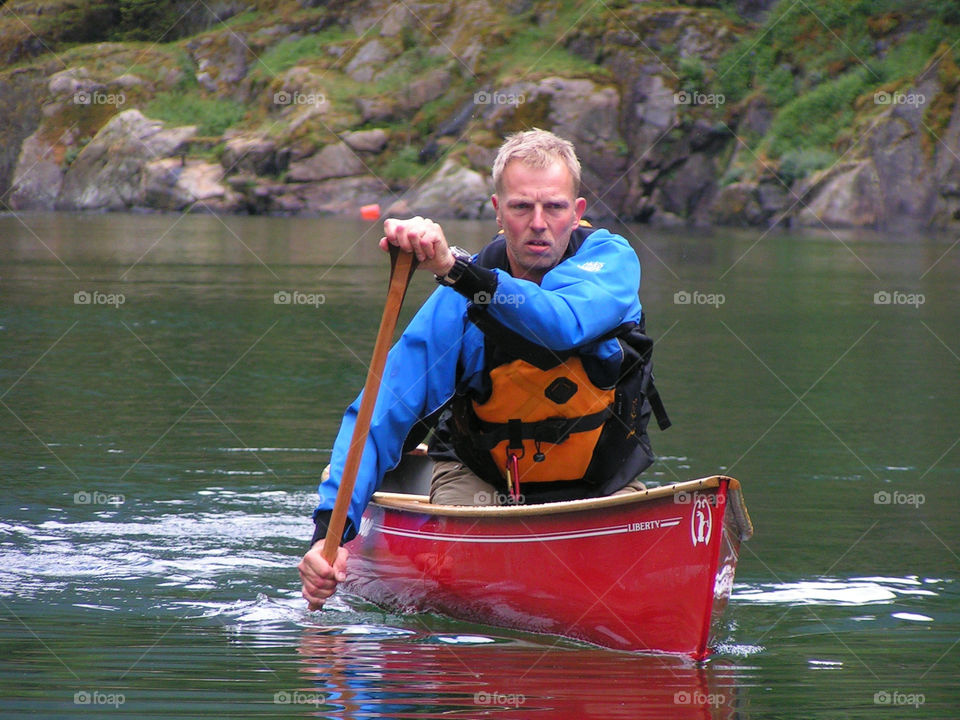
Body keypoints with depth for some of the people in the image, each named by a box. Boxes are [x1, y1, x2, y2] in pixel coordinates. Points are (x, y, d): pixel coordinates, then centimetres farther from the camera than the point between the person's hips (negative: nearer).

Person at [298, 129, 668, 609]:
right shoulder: (456, 304, -20)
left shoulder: (610, 259, -17)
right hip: (482, 480, -1)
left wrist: (456, 268, -55)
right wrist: (330, 529, -39)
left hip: (602, 485, 1)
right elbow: (377, 420, -24)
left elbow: (566, 325, -41)